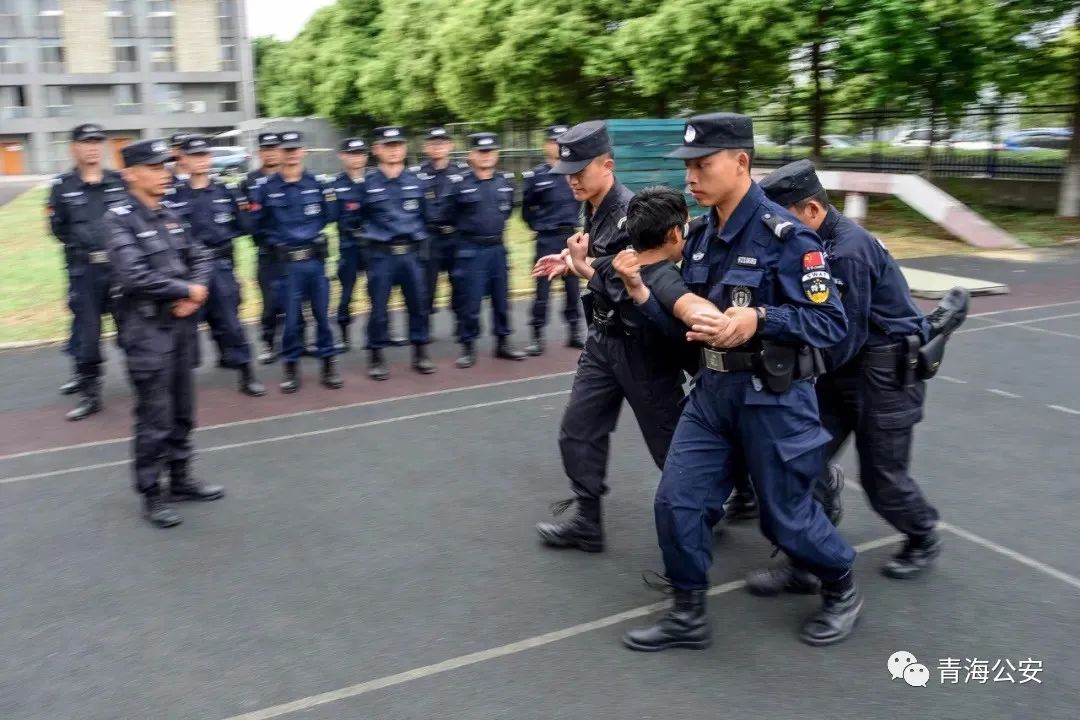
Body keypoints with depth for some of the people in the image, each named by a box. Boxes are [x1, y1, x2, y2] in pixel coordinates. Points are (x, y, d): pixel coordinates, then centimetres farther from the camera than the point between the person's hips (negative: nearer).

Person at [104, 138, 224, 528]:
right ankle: (151, 495, 13)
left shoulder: (169, 216, 10)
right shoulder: (119, 219, -12)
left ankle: (181, 479, 29)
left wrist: (196, 293, -8)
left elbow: (199, 257, 12)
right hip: (147, 331, -7)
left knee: (182, 411, 15)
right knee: (154, 418, -1)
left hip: (181, 325, 7)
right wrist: (186, 289, -13)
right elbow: (134, 276, -23)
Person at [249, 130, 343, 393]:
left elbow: (328, 215, 15)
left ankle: (328, 365, 17)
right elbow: (258, 223, 5)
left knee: (322, 313, 6)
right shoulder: (267, 188, -2)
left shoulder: (316, 184, 4)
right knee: (291, 317, 3)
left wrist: (315, 233, 7)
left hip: (316, 260, 2)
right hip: (287, 263, -1)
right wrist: (277, 241, 2)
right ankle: (291, 369, 15)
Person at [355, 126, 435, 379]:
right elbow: (358, 216, 5)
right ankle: (376, 358, 14)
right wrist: (373, 234, 5)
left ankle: (420, 353, 21)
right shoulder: (368, 183, -2)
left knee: (418, 304, 7)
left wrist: (417, 235, 10)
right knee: (378, 308, 2)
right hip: (381, 254, -3)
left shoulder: (414, 181, 6)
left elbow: (423, 214, 15)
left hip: (410, 253, 3)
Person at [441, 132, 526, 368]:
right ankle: (468, 347, 10)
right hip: (470, 249, -4)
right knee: (471, 301, -1)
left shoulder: (506, 180, 4)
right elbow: (448, 216, 0)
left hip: (497, 247, 4)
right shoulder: (459, 183, -8)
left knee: (501, 298, 11)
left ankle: (503, 342, 23)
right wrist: (470, 226, 10)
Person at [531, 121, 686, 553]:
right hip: (604, 339, 9)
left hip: (640, 343, -9)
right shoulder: (595, 211, 6)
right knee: (578, 432, 10)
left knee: (669, 438, 6)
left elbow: (630, 289, -25)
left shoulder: (631, 212, -22)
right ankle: (587, 522, 22)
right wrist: (574, 262, 5)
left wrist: (583, 266, -14)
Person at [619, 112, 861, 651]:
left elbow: (832, 323, -19)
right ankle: (687, 616, 20)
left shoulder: (784, 235, -17)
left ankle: (842, 589, 39)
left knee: (785, 515, 9)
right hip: (713, 389, 7)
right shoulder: (701, 236, 6)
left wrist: (759, 320, -32)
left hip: (773, 398, -6)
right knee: (677, 501, 2)